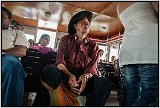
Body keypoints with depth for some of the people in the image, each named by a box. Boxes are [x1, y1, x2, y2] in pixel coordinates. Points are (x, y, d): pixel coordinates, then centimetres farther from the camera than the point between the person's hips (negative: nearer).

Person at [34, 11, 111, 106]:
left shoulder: (93, 46, 14)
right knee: (49, 71, -32)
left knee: (105, 83, -28)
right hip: (66, 75, 0)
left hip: (84, 79, 1)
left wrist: (86, 76, -23)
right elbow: (60, 62, -1)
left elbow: (92, 68, 3)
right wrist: (69, 76, -23)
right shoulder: (66, 39, 13)